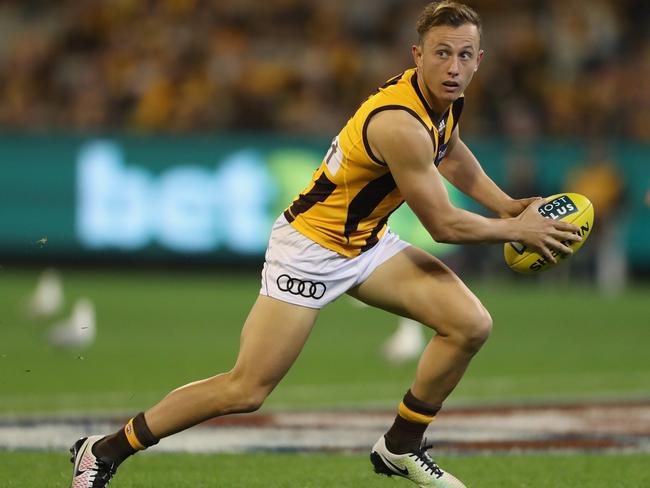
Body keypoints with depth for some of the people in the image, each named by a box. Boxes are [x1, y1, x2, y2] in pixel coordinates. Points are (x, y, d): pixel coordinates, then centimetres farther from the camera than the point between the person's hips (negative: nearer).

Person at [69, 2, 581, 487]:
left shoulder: (443, 95, -3)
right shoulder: (401, 124, -32)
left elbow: (449, 149, 23)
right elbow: (442, 224, -23)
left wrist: (505, 204, 17)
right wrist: (516, 230, -9)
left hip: (368, 242, 9)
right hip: (311, 248, -9)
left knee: (471, 325, -8)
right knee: (246, 390, -10)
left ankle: (401, 447, 12)